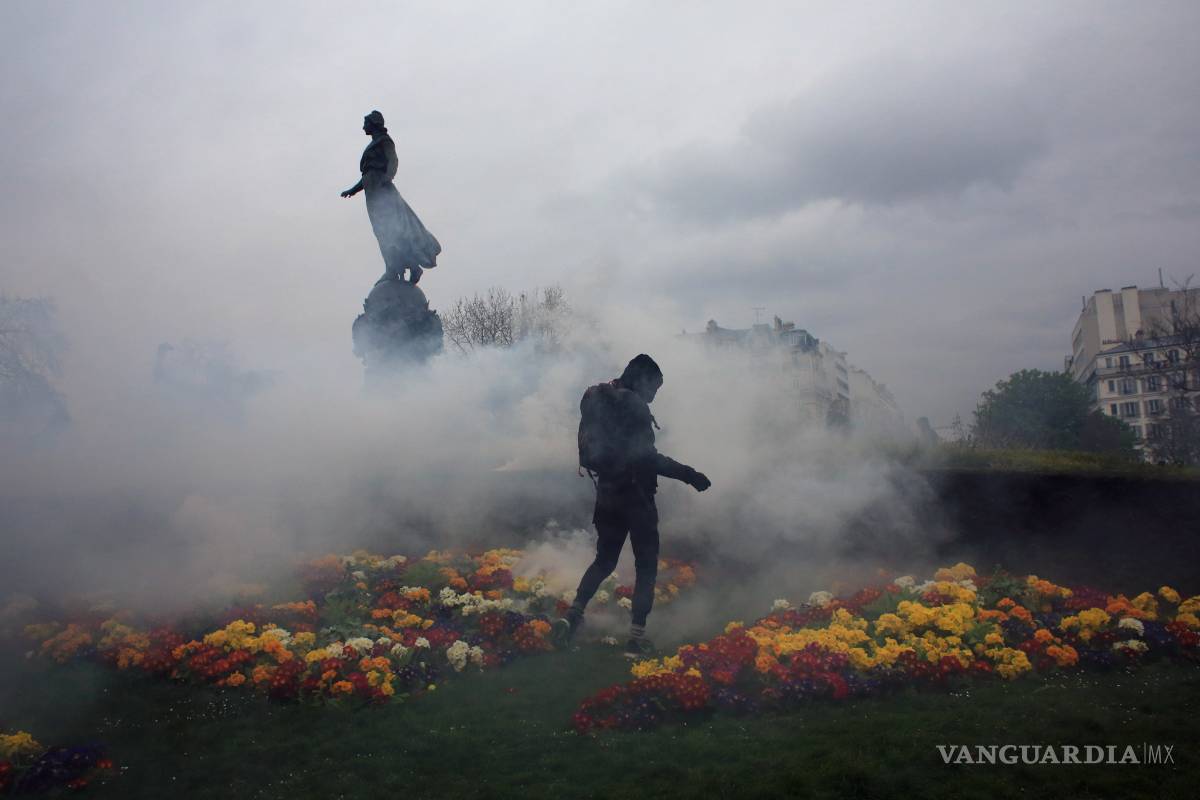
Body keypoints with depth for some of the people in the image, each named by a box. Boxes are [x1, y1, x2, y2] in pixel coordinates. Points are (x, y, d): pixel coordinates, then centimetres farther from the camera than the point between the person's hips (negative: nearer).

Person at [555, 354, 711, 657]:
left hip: (607, 494, 7)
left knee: (604, 560, 19)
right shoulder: (633, 404, -16)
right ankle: (637, 636, 3)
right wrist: (688, 474, -20)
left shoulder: (596, 401, 9)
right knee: (646, 566, 5)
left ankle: (574, 612, 3)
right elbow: (645, 456, -24)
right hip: (635, 495, -7)